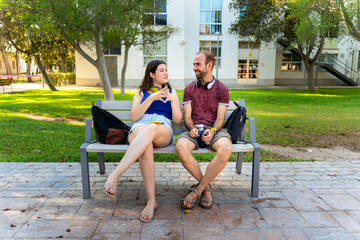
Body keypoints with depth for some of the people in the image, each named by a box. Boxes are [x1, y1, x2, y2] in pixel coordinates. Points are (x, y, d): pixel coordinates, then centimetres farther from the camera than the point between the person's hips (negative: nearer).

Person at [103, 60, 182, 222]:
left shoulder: (171, 92, 26)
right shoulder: (141, 92, 23)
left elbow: (177, 120, 16)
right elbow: (134, 116, 5)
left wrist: (173, 101, -1)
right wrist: (151, 98, -6)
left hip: (163, 131, 0)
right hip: (139, 128, 0)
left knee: (150, 129, -40)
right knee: (146, 146, -40)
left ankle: (114, 176, -46)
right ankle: (151, 201, -37)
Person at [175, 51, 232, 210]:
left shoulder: (221, 89, 10)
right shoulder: (189, 89, 15)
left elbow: (220, 117, 2)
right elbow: (187, 116, 8)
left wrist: (212, 131, -19)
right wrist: (192, 128, -15)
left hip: (214, 129, -1)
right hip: (194, 129, 1)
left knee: (225, 149, -37)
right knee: (180, 147, -34)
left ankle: (197, 190, -19)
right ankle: (206, 187, -13)